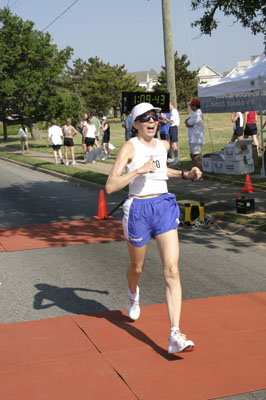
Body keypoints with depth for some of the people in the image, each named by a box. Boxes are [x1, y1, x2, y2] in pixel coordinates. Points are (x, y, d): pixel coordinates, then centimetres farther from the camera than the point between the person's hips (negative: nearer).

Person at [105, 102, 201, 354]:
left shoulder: (163, 145, 8)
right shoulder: (129, 147, -10)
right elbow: (110, 186, -19)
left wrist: (186, 174, 17)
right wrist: (139, 170, -27)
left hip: (164, 207, 3)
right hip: (138, 210, -3)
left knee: (172, 271, -10)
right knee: (137, 267, 18)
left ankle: (175, 336, -11)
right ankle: (133, 295, 55)